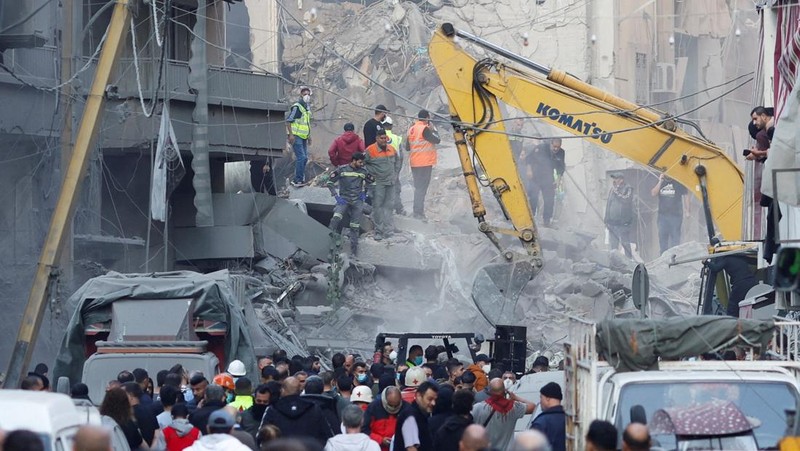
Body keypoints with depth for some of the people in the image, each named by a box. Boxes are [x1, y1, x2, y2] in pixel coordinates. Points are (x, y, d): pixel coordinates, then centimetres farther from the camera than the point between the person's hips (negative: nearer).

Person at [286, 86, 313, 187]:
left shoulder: (307, 107, 15)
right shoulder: (297, 106, -13)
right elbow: (288, 121, -16)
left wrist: (309, 135, 24)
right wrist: (291, 134, -22)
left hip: (303, 137, 9)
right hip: (296, 136, -9)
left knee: (305, 158, 11)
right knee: (301, 157, -14)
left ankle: (300, 179, 20)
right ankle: (298, 180, -11)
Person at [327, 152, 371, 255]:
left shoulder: (363, 172, 5)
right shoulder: (342, 170, -6)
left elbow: (370, 181, 25)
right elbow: (330, 182, -1)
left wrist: (364, 193, 13)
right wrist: (336, 196, -7)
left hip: (357, 201, 2)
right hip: (344, 200, -2)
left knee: (355, 227, 3)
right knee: (336, 218, -28)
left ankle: (354, 252, 11)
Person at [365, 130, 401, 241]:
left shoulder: (391, 149, 7)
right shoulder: (370, 150, -11)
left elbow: (398, 161, 24)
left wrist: (395, 173, 15)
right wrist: (372, 174, -9)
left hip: (390, 182, 5)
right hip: (378, 183, -5)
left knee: (389, 205, 7)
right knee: (377, 206, -4)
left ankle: (388, 229, 12)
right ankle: (378, 231, 1)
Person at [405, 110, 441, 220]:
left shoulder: (411, 129, 9)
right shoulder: (424, 129, -15)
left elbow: (407, 147, 16)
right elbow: (437, 140, -13)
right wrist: (433, 129, 0)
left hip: (414, 163, 8)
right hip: (425, 163, -8)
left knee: (418, 187, 16)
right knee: (422, 188, -6)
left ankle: (418, 212, 21)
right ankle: (419, 213, -9)